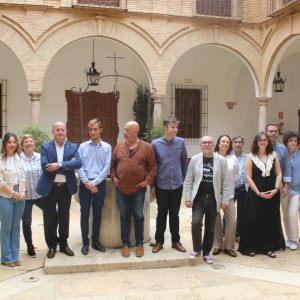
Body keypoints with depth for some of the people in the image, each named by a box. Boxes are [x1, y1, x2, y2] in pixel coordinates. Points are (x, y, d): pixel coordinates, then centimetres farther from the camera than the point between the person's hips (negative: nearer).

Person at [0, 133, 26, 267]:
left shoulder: (18, 158, 7)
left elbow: (22, 177, 9)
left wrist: (23, 192, -4)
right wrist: (13, 193, -11)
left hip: (19, 197, 5)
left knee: (16, 227, 11)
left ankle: (15, 256, 21)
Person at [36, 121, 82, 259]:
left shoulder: (73, 147, 3)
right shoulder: (45, 147, -3)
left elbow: (78, 163, -13)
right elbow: (45, 166, -17)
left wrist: (60, 165, -23)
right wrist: (68, 165, -17)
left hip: (66, 187, 2)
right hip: (49, 188, -1)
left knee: (64, 217, 12)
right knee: (50, 218, 7)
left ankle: (63, 244, 26)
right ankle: (51, 246, 22)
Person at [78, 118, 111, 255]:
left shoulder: (107, 147, 1)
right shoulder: (83, 146, 4)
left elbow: (106, 168, -5)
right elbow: (79, 166, -1)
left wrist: (94, 182, -11)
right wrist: (87, 182, -12)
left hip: (99, 184, 0)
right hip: (85, 184, 0)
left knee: (97, 214, 9)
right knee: (84, 214, 4)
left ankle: (95, 241, 21)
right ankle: (85, 242, 13)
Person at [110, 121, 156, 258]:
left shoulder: (146, 147, -5)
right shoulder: (119, 146, 3)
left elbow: (152, 166, -2)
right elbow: (113, 163, 12)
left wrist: (147, 181, -9)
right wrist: (113, 177, 2)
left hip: (138, 189, -2)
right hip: (121, 188, 2)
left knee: (138, 216, 7)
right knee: (124, 217, 9)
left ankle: (139, 244, 20)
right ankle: (125, 244, 20)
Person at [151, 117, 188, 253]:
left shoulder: (181, 142, -3)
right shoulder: (156, 144, -8)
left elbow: (184, 162, 7)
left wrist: (183, 179, 8)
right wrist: (152, 185, 0)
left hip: (177, 185, 1)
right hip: (161, 186, -1)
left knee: (174, 214, 13)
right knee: (161, 214, 10)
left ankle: (176, 241, 26)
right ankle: (159, 242, 23)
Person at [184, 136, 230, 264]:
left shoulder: (221, 160, -1)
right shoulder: (194, 159, 1)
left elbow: (225, 182, 1)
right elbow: (188, 180, 2)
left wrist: (225, 200, -2)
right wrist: (187, 198, -2)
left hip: (213, 199, 1)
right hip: (198, 198, -1)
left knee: (210, 228, 9)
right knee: (196, 222, -17)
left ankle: (206, 253, 25)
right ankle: (197, 249, 7)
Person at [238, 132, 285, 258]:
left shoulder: (274, 155, 6)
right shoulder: (251, 157, -2)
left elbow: (279, 174, 4)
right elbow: (248, 177, -6)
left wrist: (276, 189, -10)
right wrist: (259, 193, -12)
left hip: (272, 193, 3)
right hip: (255, 193, -2)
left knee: (271, 220, 8)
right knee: (253, 220, 0)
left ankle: (269, 247, 19)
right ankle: (250, 247, 11)